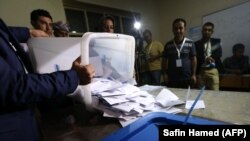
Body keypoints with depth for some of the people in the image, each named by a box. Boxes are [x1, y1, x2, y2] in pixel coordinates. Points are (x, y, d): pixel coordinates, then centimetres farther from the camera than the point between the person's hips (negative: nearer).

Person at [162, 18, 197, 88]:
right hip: (171, 79, 1)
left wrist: (193, 74, -1)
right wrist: (164, 74, -2)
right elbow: (164, 60, 6)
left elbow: (193, 59, 3)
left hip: (187, 79, 0)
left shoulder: (190, 43, 0)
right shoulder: (168, 45, 3)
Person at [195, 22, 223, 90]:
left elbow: (219, 54, -2)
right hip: (200, 71, -1)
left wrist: (209, 58, -17)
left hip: (213, 71, 1)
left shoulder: (216, 41, 11)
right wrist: (205, 58, -20)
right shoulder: (196, 44, 5)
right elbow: (196, 58, -4)